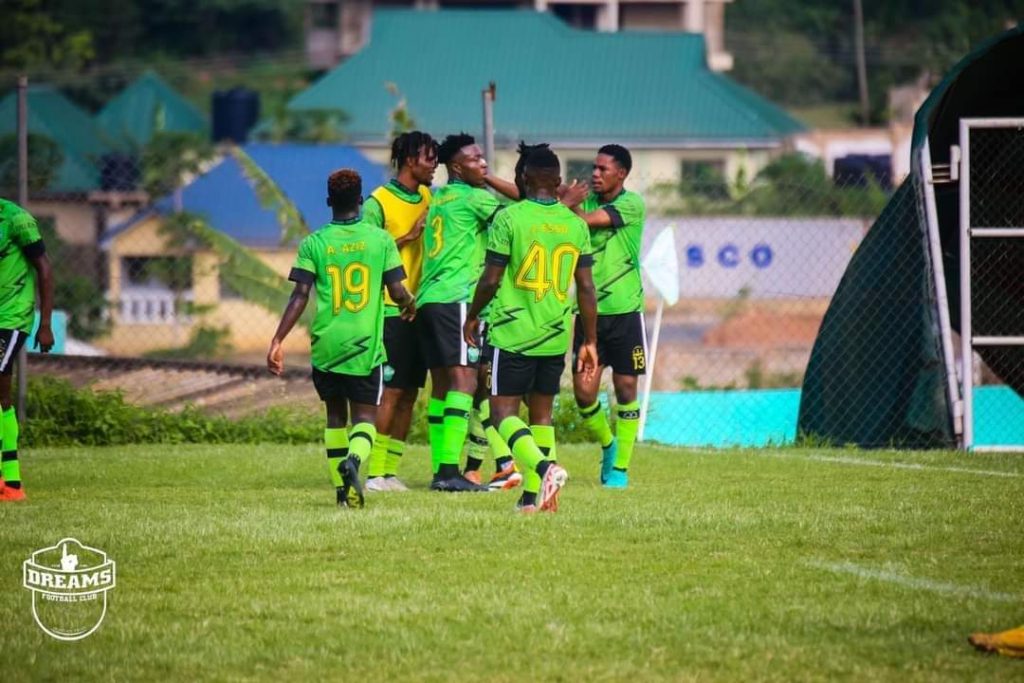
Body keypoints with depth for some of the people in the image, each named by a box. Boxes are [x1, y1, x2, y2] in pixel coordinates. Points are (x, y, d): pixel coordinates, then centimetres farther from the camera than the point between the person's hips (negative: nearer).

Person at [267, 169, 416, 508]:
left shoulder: (314, 243, 0)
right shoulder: (380, 239, 0)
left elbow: (300, 296, -7)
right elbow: (397, 292, -1)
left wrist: (277, 341, -5)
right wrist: (410, 304, 23)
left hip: (326, 345, 1)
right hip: (366, 346, -1)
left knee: (336, 415, 16)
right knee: (365, 416, 2)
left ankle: (342, 490, 13)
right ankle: (353, 460, -30)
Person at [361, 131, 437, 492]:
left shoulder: (429, 197, 13)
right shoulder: (378, 202, -7)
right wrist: (408, 237, -16)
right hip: (391, 310, -7)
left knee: (408, 394, 7)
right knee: (390, 392, -9)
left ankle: (390, 471, 11)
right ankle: (374, 472, -7)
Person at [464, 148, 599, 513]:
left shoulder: (509, 218, -9)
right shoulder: (576, 224, 3)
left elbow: (491, 280, -8)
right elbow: (586, 288, 5)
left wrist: (472, 317, 9)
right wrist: (590, 341, 13)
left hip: (513, 332, -5)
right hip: (556, 334, 5)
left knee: (504, 412, -2)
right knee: (541, 412, 15)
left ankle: (544, 467, -26)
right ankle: (533, 495, 12)